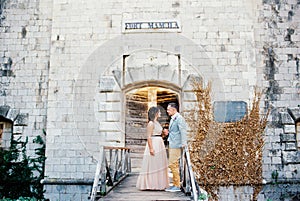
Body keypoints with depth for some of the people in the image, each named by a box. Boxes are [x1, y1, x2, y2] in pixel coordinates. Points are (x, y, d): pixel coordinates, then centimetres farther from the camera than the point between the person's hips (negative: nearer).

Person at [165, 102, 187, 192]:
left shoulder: (179, 118, -12)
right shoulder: (173, 119, 17)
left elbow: (183, 131, -19)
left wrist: (183, 143, -24)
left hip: (176, 145, -10)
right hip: (171, 144, 10)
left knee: (173, 164, -8)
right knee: (173, 165, 13)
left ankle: (177, 186, 0)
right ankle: (175, 184, 20)